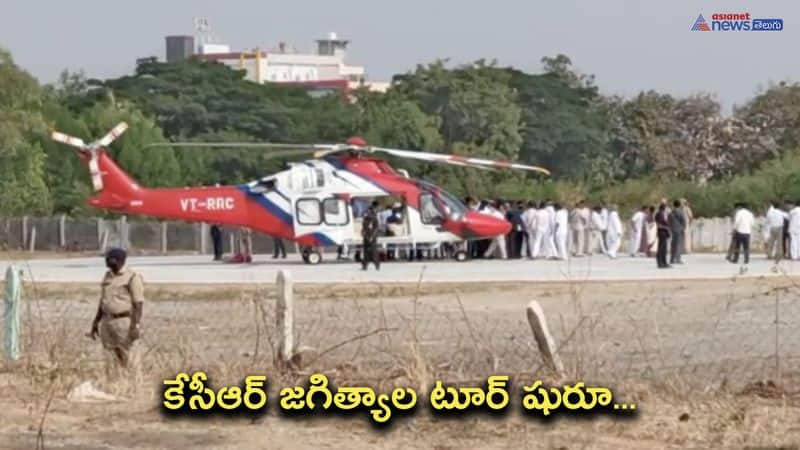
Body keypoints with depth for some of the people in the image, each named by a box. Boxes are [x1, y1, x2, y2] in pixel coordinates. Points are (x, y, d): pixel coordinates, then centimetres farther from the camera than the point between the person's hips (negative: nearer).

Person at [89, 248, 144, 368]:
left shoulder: (132, 277, -10)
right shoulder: (108, 276, 12)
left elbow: (138, 304, -13)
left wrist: (135, 326, -21)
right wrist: (96, 323, 15)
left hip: (125, 322, -7)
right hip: (107, 322, 7)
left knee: (127, 360, -5)